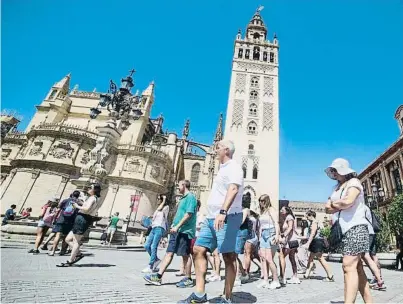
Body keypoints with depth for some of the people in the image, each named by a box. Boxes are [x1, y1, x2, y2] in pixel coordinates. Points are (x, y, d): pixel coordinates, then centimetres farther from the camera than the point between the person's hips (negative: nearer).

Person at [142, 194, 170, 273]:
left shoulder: (166, 207, 4)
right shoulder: (158, 208, 25)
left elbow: (159, 208, -14)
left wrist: (164, 201, -2)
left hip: (159, 228, -8)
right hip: (153, 228, 8)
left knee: (153, 247, -12)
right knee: (147, 246, 0)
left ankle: (150, 267, -8)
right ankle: (156, 259, 16)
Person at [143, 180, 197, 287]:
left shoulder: (191, 197, -11)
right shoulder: (183, 198, 19)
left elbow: (189, 214, -20)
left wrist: (177, 226, -21)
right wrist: (173, 224, 15)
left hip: (185, 231, -9)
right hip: (176, 231, 9)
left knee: (185, 255, 1)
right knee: (169, 253, 8)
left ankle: (188, 279, 15)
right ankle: (158, 276, 11)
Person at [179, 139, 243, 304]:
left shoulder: (233, 167, -6)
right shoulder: (223, 169, 23)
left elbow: (233, 189, -25)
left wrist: (223, 212, -37)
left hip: (227, 217, -10)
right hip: (212, 217, 10)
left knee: (228, 256, -2)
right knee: (198, 250, 5)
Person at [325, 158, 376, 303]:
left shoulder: (354, 182, -2)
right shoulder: (337, 188, 20)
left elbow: (348, 201, -21)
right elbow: (328, 208, 9)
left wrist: (334, 203, -3)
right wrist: (340, 205, -9)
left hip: (355, 228, -8)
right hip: (343, 231, 8)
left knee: (349, 266, -16)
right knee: (356, 267, 8)